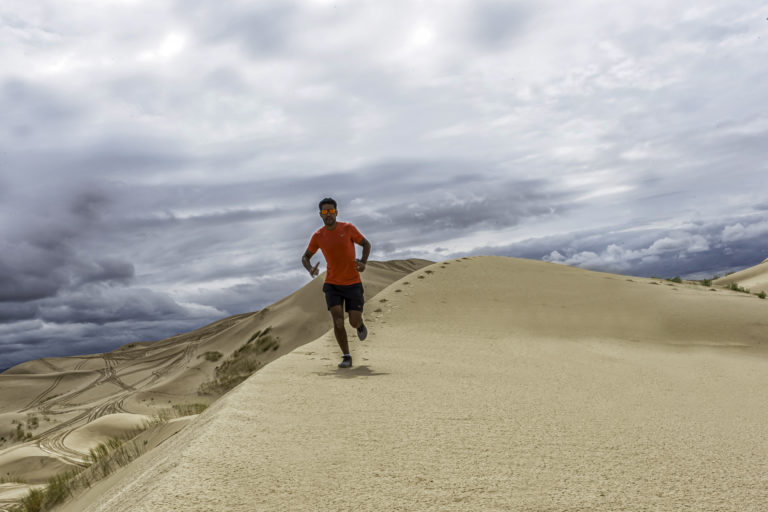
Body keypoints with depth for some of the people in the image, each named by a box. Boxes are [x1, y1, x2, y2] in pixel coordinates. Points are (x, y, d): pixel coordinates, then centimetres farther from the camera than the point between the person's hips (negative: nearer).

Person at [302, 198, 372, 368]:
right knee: (338, 321, -13)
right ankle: (346, 357, 3)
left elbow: (366, 244, 6)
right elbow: (305, 257, 11)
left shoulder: (348, 228, -6)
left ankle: (360, 324, 36)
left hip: (353, 283, -1)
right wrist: (310, 269, -13)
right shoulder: (317, 236, -1)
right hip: (332, 285, 1)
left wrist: (363, 262, -12)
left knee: (354, 322, -4)